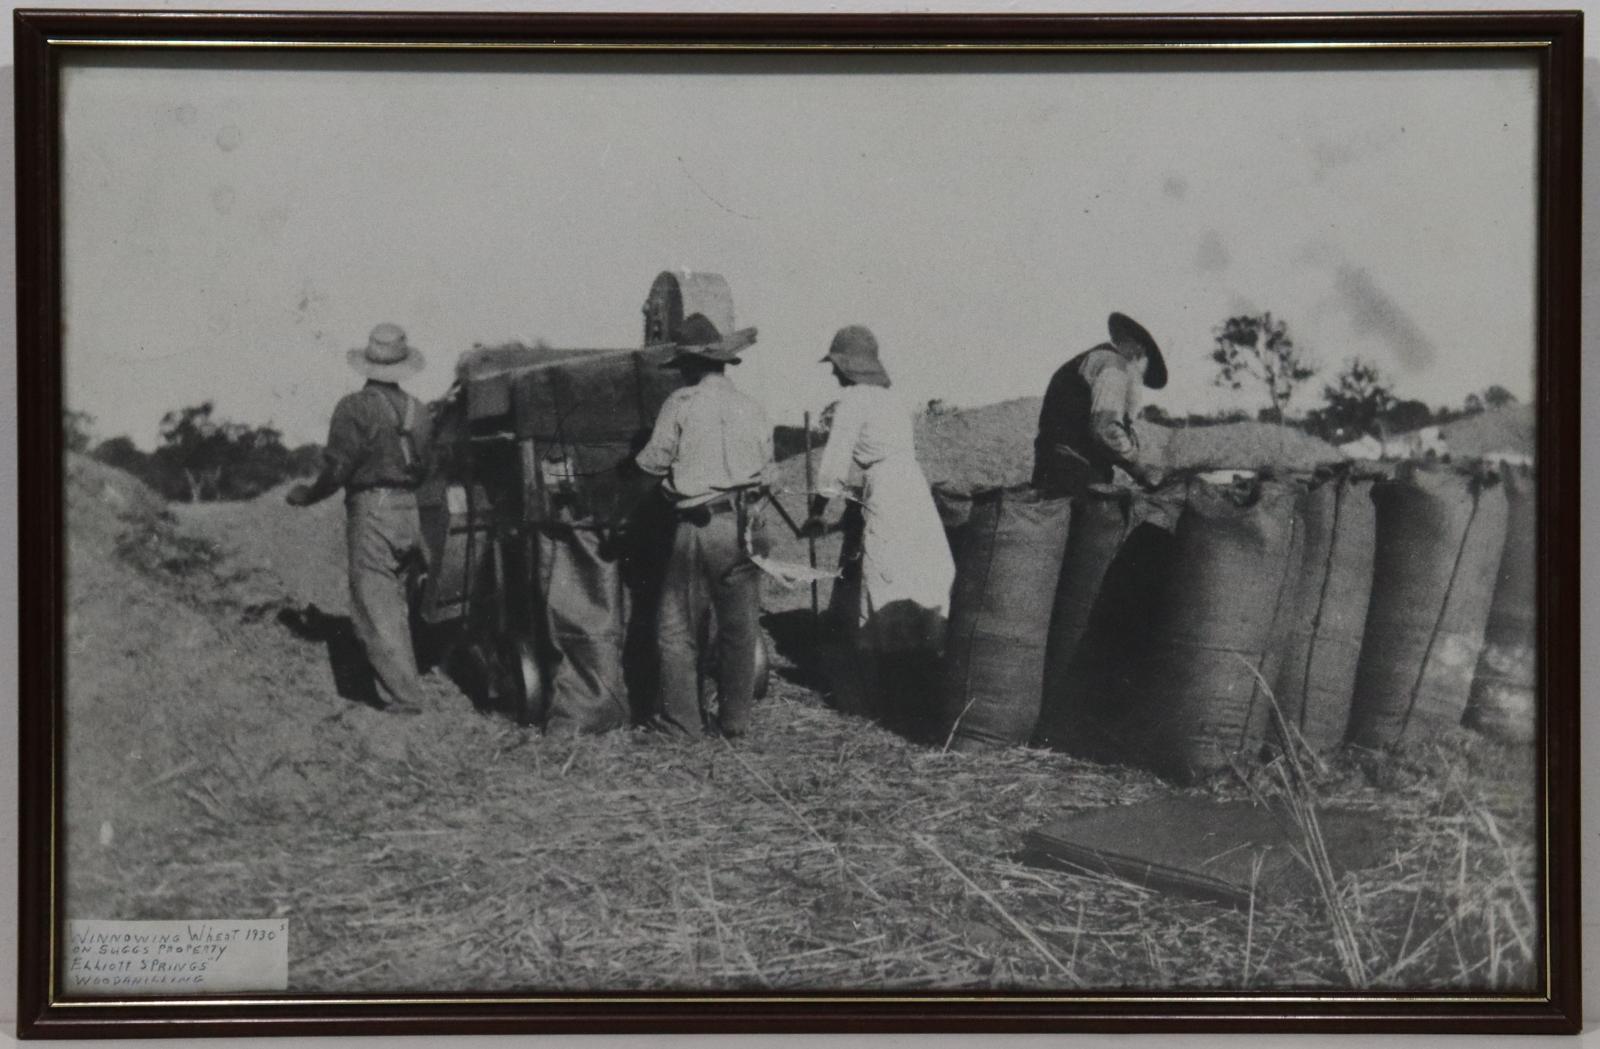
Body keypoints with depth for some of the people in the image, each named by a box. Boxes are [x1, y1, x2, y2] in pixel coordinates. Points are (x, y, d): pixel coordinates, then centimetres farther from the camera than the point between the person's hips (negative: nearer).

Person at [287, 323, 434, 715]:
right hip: (410, 513, 6)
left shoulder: (355, 408, -10)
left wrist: (307, 495, 4)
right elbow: (430, 469, 9)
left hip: (370, 511, -6)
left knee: (376, 609, -2)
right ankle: (401, 685, 26)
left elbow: (337, 469, -12)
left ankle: (403, 696, -6)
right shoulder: (419, 411, 8)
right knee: (396, 602, 19)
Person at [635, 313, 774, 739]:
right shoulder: (752, 410, 8)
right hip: (743, 527, 4)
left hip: (695, 527, -4)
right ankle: (734, 719, 14)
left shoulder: (681, 405, -5)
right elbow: (766, 475, 9)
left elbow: (652, 462, -3)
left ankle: (683, 718, 7)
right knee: (740, 626, 10)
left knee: (677, 627, 6)